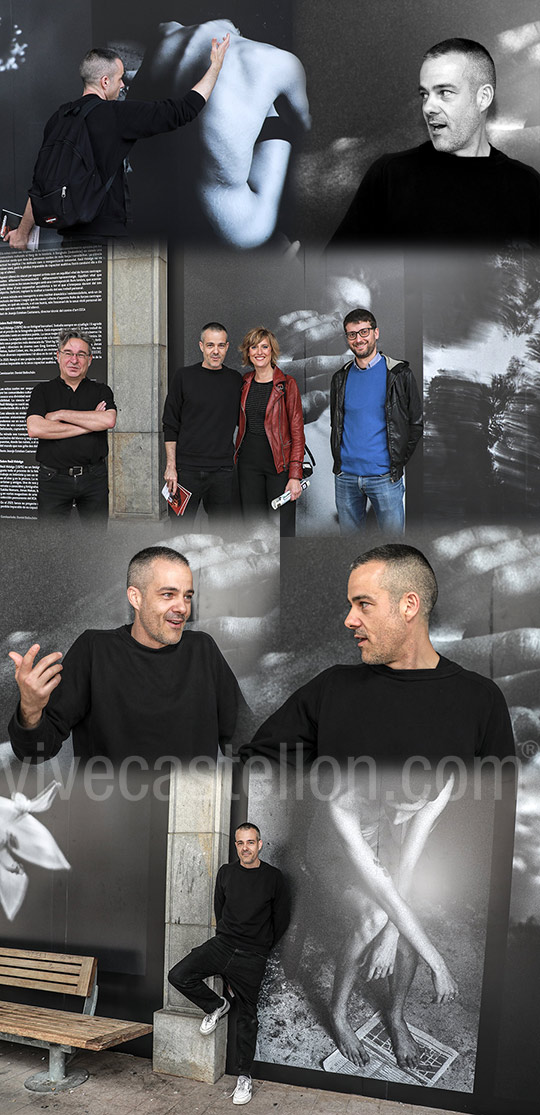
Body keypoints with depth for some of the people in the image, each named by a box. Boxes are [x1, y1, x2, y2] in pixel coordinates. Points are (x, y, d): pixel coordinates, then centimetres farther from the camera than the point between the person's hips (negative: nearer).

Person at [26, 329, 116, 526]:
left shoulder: (101, 391, 10)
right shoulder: (43, 391, 7)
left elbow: (109, 421, -11)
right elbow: (34, 429, -10)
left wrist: (61, 414, -9)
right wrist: (88, 425, -9)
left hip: (94, 480, 1)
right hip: (53, 479, -1)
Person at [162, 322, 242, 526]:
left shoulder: (235, 380, 9)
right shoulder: (184, 376, 1)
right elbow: (170, 426, 2)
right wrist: (171, 466, -5)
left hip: (222, 471, 2)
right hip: (187, 469, -2)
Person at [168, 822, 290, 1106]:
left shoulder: (273, 877, -4)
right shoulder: (226, 873, 4)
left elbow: (281, 920, 5)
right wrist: (228, 938, 12)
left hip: (251, 958, -3)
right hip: (221, 944, 3)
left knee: (247, 1016, 4)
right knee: (178, 976, -17)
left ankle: (244, 1076, 19)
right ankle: (216, 1006, 9)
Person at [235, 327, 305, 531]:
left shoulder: (287, 384, -5)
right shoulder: (244, 383, 9)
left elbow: (297, 432, -8)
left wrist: (295, 475, -14)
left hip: (279, 464, -4)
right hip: (248, 463, 4)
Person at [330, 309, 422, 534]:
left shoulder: (399, 374, -1)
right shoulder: (341, 378, 10)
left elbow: (416, 423, 2)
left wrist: (398, 462, -2)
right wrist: (339, 460, 9)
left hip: (384, 476, -3)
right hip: (345, 476, 4)